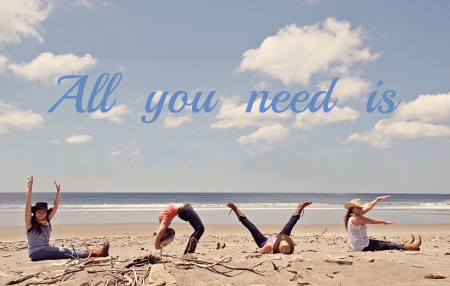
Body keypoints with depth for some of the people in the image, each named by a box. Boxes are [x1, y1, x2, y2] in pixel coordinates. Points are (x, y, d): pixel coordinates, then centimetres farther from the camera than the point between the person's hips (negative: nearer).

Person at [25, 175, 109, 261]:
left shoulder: (47, 221, 11)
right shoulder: (30, 222, -5)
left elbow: (55, 206, 7)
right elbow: (28, 205, -18)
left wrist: (58, 190, -2)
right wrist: (30, 188, -26)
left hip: (47, 250, 7)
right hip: (36, 252, -7)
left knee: (68, 251, -11)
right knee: (65, 252, -19)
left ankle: (98, 252, -24)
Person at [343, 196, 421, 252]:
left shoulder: (354, 215, 7)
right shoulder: (357, 218, -20)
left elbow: (368, 207, 15)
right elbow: (372, 221, -9)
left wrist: (378, 199, 21)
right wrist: (384, 222, 6)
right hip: (362, 247, -10)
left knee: (384, 243, 19)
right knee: (387, 245, 0)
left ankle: (405, 245, 31)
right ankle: (411, 246, 8)